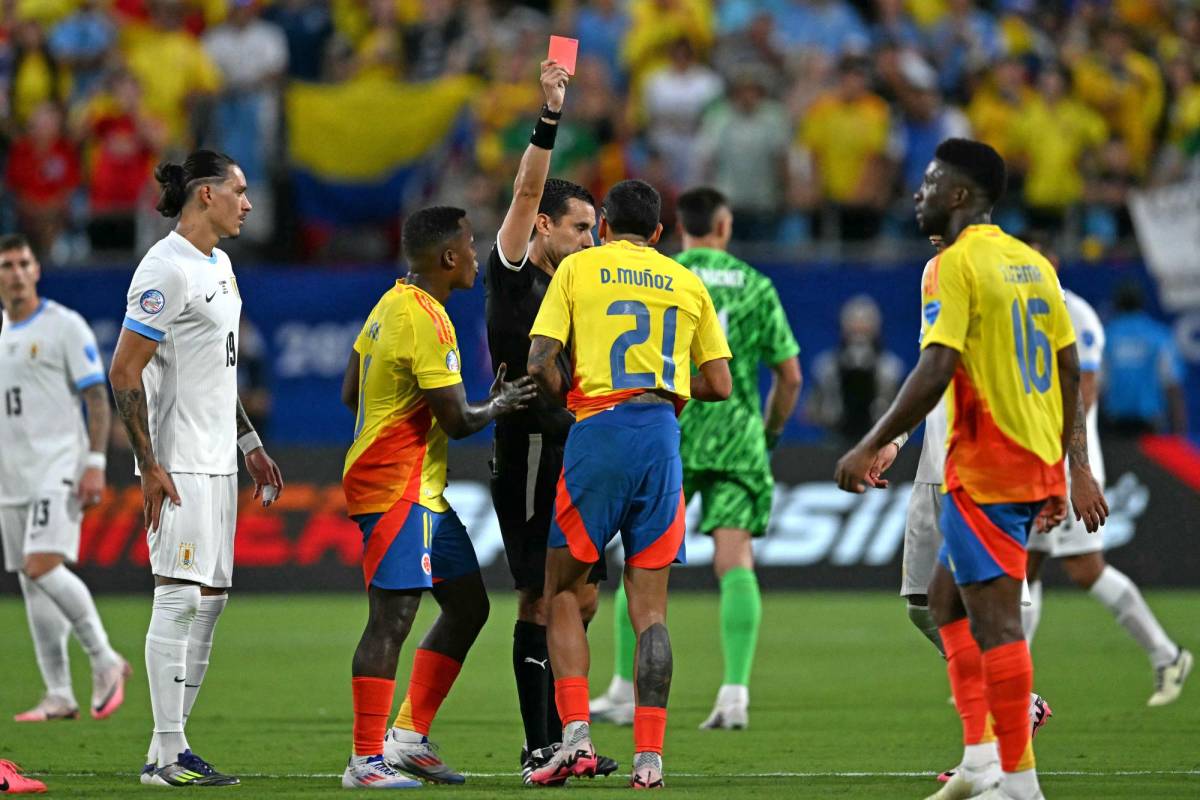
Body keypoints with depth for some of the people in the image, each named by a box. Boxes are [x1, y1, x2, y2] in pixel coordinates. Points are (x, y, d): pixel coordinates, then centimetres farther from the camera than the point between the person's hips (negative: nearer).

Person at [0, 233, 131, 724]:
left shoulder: (64, 326, -5)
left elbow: (96, 398, -7)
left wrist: (95, 464, -16)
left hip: (56, 471, -7)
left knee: (44, 566, -21)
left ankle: (105, 661, -8)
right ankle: (58, 696, 6)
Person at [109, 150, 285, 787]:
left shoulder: (218, 265, 16)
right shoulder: (168, 269, -15)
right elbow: (124, 372, -17)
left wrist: (248, 443, 23)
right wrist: (150, 466, -20)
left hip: (216, 462, 10)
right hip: (178, 463, -10)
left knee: (210, 597, 9)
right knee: (181, 596, -10)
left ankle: (169, 748, 12)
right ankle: (167, 756, -7)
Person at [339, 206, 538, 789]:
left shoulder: (391, 304, 12)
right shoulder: (426, 320, -18)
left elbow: (351, 395, 19)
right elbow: (457, 421, -17)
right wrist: (498, 406, 1)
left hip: (422, 490, 11)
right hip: (397, 491, -11)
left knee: (468, 605, 13)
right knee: (393, 619, -10)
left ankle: (409, 737, 16)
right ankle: (366, 760, -9)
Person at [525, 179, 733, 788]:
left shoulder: (577, 269, 7)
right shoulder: (688, 284, 15)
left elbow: (540, 362, -3)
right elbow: (719, 384, 13)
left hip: (597, 433, -2)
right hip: (662, 435, 2)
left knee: (563, 590, 8)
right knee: (649, 605, 4)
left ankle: (575, 736, -7)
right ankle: (649, 756, -3)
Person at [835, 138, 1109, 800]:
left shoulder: (956, 265, -11)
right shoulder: (1032, 263, 14)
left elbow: (935, 372, -21)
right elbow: (1069, 370, 14)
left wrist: (870, 448, -16)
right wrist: (1073, 468, 18)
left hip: (984, 468, -9)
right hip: (1039, 464, 9)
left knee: (994, 621, -7)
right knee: (947, 596, 18)